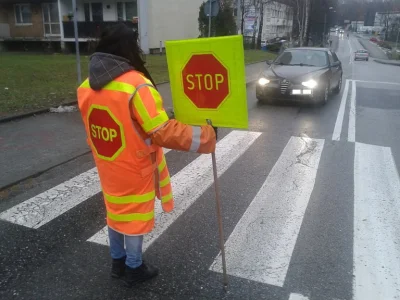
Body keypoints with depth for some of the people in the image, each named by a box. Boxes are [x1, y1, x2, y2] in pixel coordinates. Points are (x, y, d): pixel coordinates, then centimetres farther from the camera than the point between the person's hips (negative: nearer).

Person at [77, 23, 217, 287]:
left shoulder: (88, 87, -1)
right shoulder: (137, 86, -26)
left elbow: (105, 123, 8)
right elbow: (163, 132, -29)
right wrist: (205, 136, -21)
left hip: (108, 167, 7)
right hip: (134, 169, -7)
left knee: (116, 212, 23)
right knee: (135, 217, 12)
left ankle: (118, 262, 41)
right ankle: (134, 269, 31)